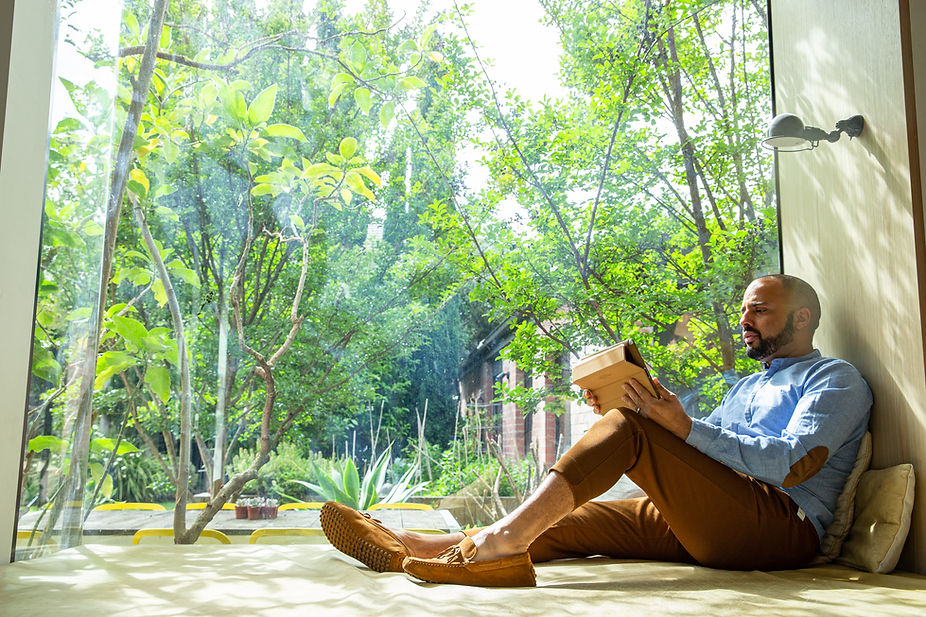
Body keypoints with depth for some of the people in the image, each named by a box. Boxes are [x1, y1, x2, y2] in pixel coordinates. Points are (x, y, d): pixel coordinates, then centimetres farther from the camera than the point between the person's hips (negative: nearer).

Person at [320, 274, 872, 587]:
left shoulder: (836, 379, 7)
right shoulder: (750, 386, 32)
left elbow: (791, 464, -13)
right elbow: (690, 458, 22)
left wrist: (683, 425, -22)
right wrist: (617, 410, 7)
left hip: (781, 525, -7)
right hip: (699, 526, 8)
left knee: (629, 428, -24)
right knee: (567, 521, -9)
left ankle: (503, 539, -31)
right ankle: (412, 548, -17)